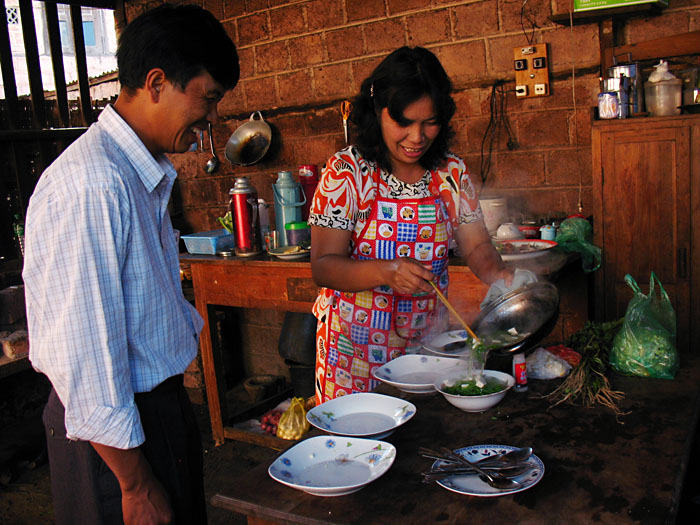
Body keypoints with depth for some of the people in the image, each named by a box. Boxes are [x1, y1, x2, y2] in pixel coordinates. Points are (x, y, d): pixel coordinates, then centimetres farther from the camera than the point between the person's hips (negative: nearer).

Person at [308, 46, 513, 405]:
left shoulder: (451, 171, 1)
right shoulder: (346, 171, -11)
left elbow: (476, 246, 3)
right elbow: (322, 266, -15)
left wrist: (496, 275, -19)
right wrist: (385, 271, -32)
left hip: (427, 341, 3)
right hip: (357, 344, -3)